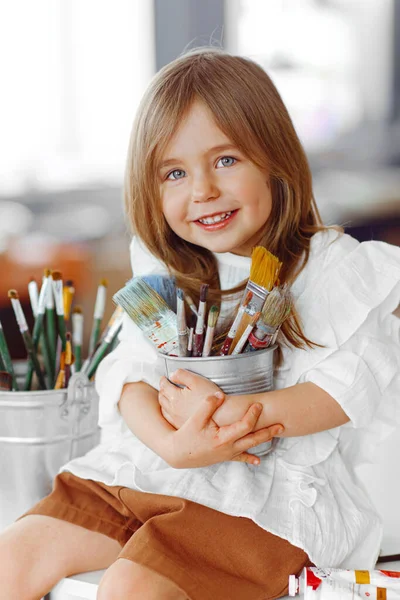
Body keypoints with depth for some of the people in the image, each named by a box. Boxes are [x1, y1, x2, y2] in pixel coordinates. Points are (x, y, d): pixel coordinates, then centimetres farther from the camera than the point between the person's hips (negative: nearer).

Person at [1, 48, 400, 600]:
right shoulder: (164, 273, 10)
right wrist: (172, 441, -22)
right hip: (150, 466, 6)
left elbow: (344, 388, -12)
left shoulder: (329, 268, -3)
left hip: (266, 492, -5)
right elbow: (131, 368, 0)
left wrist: (226, 414, -24)